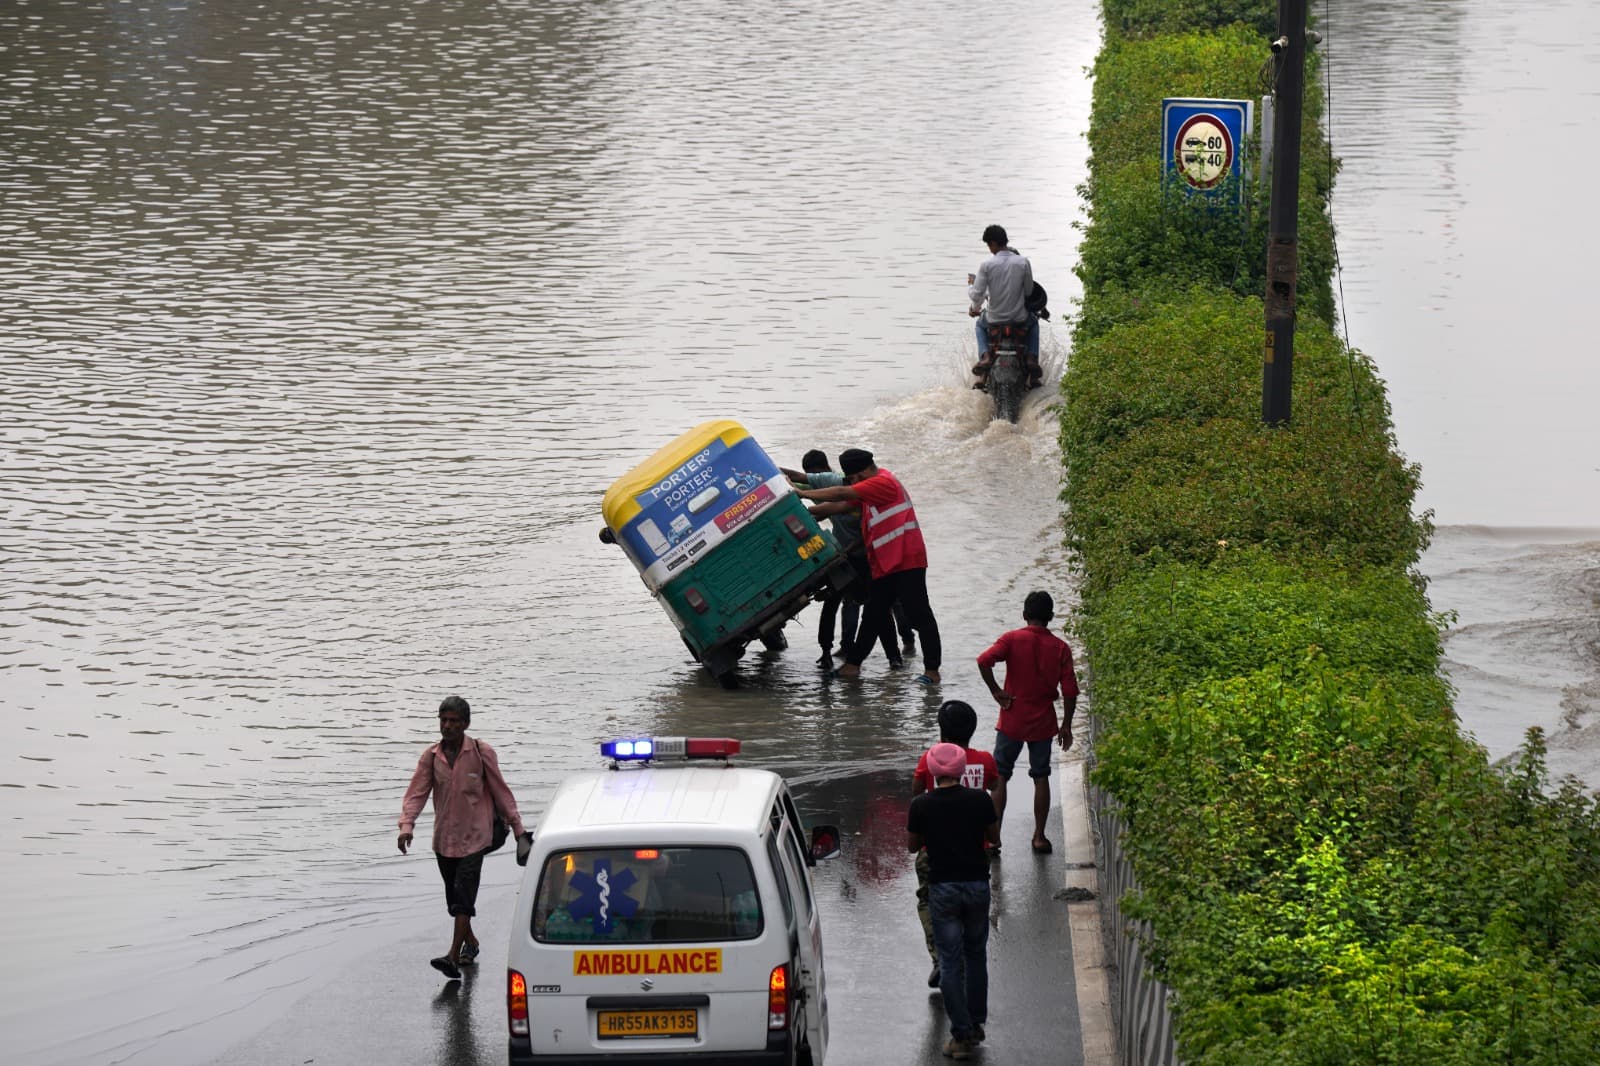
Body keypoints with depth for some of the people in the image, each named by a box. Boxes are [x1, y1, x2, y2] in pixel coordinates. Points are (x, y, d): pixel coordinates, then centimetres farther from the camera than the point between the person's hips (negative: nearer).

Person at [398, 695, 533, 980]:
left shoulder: (481, 753, -6)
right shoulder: (431, 756, 1)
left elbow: (501, 792, 0)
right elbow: (416, 793, -5)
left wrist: (518, 829, 2)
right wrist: (406, 825, -21)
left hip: (474, 836, -4)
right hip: (444, 837, 4)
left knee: (464, 894, -15)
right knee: (454, 895, 14)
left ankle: (454, 956, -21)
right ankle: (470, 942, 36)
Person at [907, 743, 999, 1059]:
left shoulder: (921, 806, -8)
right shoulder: (979, 800, -7)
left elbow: (912, 845, 6)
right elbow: (994, 837, 7)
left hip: (942, 888, -1)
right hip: (977, 883, 1)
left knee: (950, 962, 3)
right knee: (976, 955, 18)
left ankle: (961, 1035, 0)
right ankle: (975, 1024, 23)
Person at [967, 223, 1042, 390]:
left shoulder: (986, 265, -17)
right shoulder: (1023, 262, -12)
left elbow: (976, 295, -15)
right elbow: (1029, 290, -2)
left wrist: (971, 285, 8)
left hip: (995, 319, -1)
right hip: (1020, 318, 1)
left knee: (981, 324, 36)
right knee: (1033, 323, 37)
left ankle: (984, 356, 13)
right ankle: (1032, 359, 17)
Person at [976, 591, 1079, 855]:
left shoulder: (1012, 639, -8)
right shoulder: (1060, 648, -4)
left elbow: (984, 660, -25)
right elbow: (1069, 690, -6)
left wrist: (996, 692, -13)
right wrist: (1066, 726, 4)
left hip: (1012, 721, -1)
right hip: (1043, 723, 1)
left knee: (1000, 777, 9)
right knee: (1041, 778, 14)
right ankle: (1039, 837, 15)